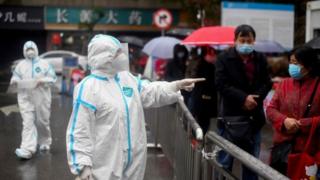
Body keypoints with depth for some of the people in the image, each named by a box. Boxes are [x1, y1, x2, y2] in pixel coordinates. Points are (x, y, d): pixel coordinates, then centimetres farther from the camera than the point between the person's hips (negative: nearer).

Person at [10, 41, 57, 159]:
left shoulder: (44, 64, 3)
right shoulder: (21, 65, 11)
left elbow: (52, 78, -1)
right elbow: (14, 78, 12)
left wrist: (42, 80, -18)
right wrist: (15, 80, -12)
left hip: (42, 98, -1)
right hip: (25, 98, 1)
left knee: (42, 122, 9)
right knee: (27, 123, -9)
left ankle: (45, 143, 33)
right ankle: (27, 149, -17)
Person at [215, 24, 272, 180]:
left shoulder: (260, 59, 7)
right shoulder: (224, 58, -5)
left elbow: (267, 83, 5)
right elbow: (221, 84, -12)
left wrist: (255, 98, -13)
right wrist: (243, 98, -20)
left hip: (254, 116, 4)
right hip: (231, 116, -4)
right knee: (225, 160, 3)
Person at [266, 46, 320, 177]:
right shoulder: (284, 84, 6)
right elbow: (270, 109, 5)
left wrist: (301, 124, -18)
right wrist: (284, 120, -14)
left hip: (308, 148, -4)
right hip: (282, 146, 4)